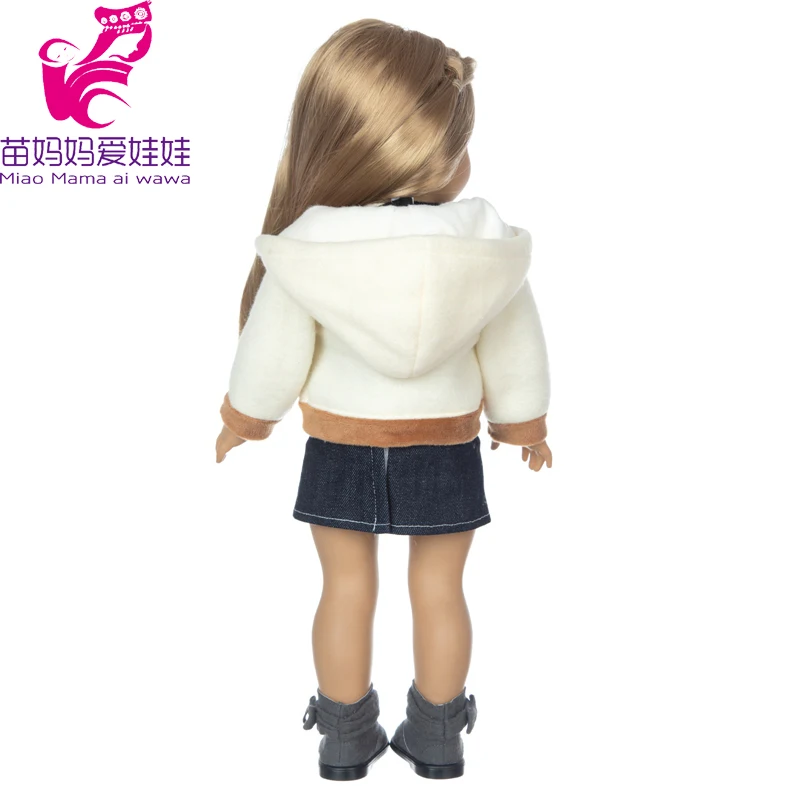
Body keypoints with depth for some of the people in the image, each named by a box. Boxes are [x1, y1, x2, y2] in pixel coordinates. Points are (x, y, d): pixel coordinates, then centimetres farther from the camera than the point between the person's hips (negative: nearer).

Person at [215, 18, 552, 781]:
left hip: (340, 451, 0)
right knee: (439, 589, 14)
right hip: (446, 452, 1)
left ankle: (345, 736, 28)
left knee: (347, 588, 14)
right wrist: (525, 423, 16)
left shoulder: (305, 251, -16)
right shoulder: (489, 245, -14)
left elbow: (272, 352, -6)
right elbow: (514, 352, -2)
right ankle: (436, 735, 29)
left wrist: (243, 417, 14)